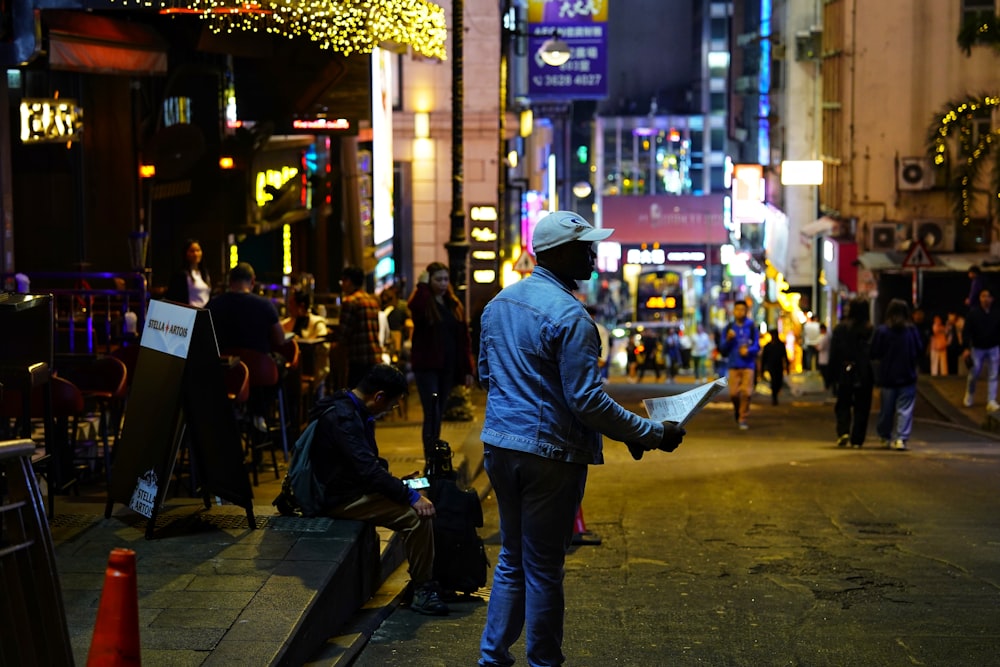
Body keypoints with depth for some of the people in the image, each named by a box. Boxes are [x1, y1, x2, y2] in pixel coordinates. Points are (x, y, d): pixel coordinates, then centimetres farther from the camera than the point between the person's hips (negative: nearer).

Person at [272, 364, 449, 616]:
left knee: (418, 501, 6)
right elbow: (369, 470, -28)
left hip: (352, 489, 11)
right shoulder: (342, 417, -22)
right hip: (341, 499, -11)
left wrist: (399, 485, 8)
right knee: (417, 515, -22)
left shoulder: (351, 410, 11)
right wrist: (411, 496, -25)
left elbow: (370, 462, 20)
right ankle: (422, 589, -11)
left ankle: (425, 580, 9)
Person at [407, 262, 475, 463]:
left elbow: (463, 338, 11)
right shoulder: (423, 302, -4)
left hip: (448, 368, 5)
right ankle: (430, 460, -12)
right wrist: (422, 286, -18)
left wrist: (467, 369, 7)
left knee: (439, 414, 10)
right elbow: (414, 308, -31)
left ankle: (436, 457, 17)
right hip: (427, 366, -5)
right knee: (432, 415, -11)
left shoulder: (454, 305, 11)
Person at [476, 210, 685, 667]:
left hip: (499, 444, 8)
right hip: (549, 453, -8)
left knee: (512, 558, 19)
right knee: (543, 568, 4)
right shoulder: (569, 316, -18)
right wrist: (651, 433, -15)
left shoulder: (499, 303, 8)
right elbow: (587, 401, -21)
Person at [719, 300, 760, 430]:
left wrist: (748, 350, -16)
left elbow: (756, 346, 4)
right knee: (733, 393, -5)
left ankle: (743, 418, 1)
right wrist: (728, 339, -12)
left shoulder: (751, 327, 2)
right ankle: (737, 410, 26)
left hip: (748, 365, -1)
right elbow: (723, 350, 5)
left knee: (746, 392, -11)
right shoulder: (729, 328, 6)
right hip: (733, 365, 1)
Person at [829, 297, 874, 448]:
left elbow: (834, 354, -2)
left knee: (843, 405, 12)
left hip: (844, 374, 0)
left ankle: (843, 432, -8)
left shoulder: (840, 328, -4)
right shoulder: (870, 330, -6)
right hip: (864, 376, 0)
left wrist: (833, 376, 3)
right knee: (861, 407, 8)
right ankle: (857, 440, 7)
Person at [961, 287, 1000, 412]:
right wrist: (967, 348, -15)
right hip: (977, 348, -1)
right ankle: (969, 396, 32)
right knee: (974, 374, 7)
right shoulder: (973, 313, -9)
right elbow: (966, 332, -9)